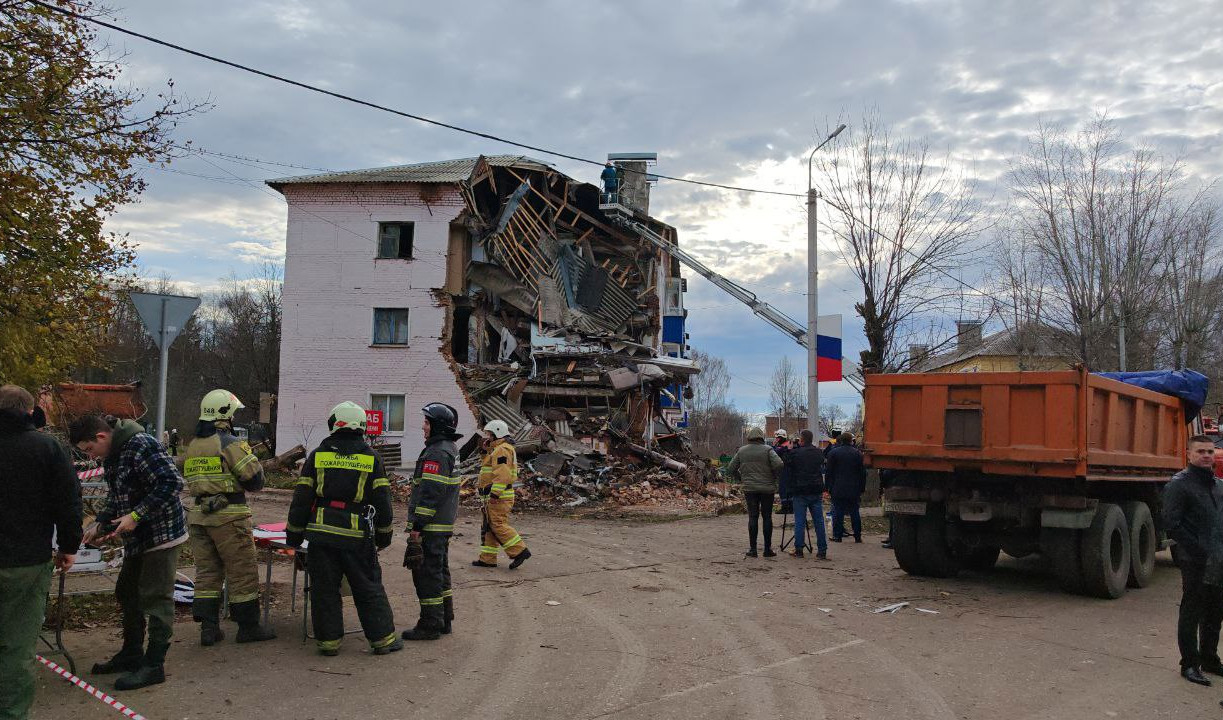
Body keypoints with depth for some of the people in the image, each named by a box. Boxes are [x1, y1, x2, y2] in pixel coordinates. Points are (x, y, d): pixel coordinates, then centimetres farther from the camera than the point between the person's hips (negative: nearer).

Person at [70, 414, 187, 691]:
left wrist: (136, 516, -24)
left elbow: (172, 482, -26)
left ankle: (154, 665, 2)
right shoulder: (111, 456, 11)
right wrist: (100, 524, 5)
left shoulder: (140, 445, -20)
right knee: (127, 593, 20)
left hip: (161, 534, -11)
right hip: (137, 538, 11)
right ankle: (131, 654, 34)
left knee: (156, 598, -5)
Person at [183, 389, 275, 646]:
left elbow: (188, 477, 20)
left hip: (198, 516, 7)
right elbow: (254, 478, -14)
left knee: (206, 571, 12)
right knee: (242, 572, 3)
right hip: (228, 517, -7)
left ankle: (208, 627, 13)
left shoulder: (192, 446, 13)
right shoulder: (229, 443, -11)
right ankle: (248, 627, 11)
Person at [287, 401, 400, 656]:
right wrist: (384, 535, 13)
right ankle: (383, 638, 14)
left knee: (324, 588, 10)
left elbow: (301, 498, 4)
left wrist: (294, 534, 12)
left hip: (321, 532, 0)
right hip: (357, 536, 0)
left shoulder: (317, 456, 3)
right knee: (369, 588, 9)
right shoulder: (371, 459, 3)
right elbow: (382, 501, 4)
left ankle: (329, 640, 14)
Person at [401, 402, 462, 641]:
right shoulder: (451, 449, 16)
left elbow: (430, 493, -23)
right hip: (444, 526, 10)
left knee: (427, 574, -3)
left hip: (431, 528, -10)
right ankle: (444, 620, 25)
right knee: (440, 572, 17)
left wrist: (417, 526, -20)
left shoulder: (437, 454, -18)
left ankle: (430, 625, 3)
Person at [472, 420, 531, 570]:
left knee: (498, 525, -12)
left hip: (499, 497, -11)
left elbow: (502, 474, -24)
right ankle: (487, 558, 16)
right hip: (494, 496, 11)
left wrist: (495, 494, -27)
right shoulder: (497, 449, 21)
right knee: (489, 526, 12)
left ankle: (520, 551, -10)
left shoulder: (502, 450, -15)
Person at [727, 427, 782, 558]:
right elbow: (779, 465, -17)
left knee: (753, 517, 5)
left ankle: (753, 549, 3)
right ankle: (767, 549, 9)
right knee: (767, 517, 6)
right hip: (767, 488, -2)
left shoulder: (741, 451, 4)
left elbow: (730, 469, 6)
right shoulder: (767, 450, -4)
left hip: (749, 488, 2)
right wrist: (775, 477, 0)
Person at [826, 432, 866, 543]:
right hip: (854, 490, 2)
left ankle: (837, 536, 2)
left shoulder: (833, 452, -1)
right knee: (855, 513, 7)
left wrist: (829, 488, 4)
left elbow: (828, 472, -2)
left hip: (838, 489, -2)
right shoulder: (857, 453, 3)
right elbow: (863, 472, 5)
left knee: (838, 513, 2)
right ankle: (857, 536, 9)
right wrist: (862, 488, 10)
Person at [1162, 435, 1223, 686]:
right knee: (1192, 612, 0)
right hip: (1194, 562, -7)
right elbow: (1172, 524, -15)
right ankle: (1189, 664, 9)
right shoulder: (1180, 484, -9)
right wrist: (1199, 550, -17)